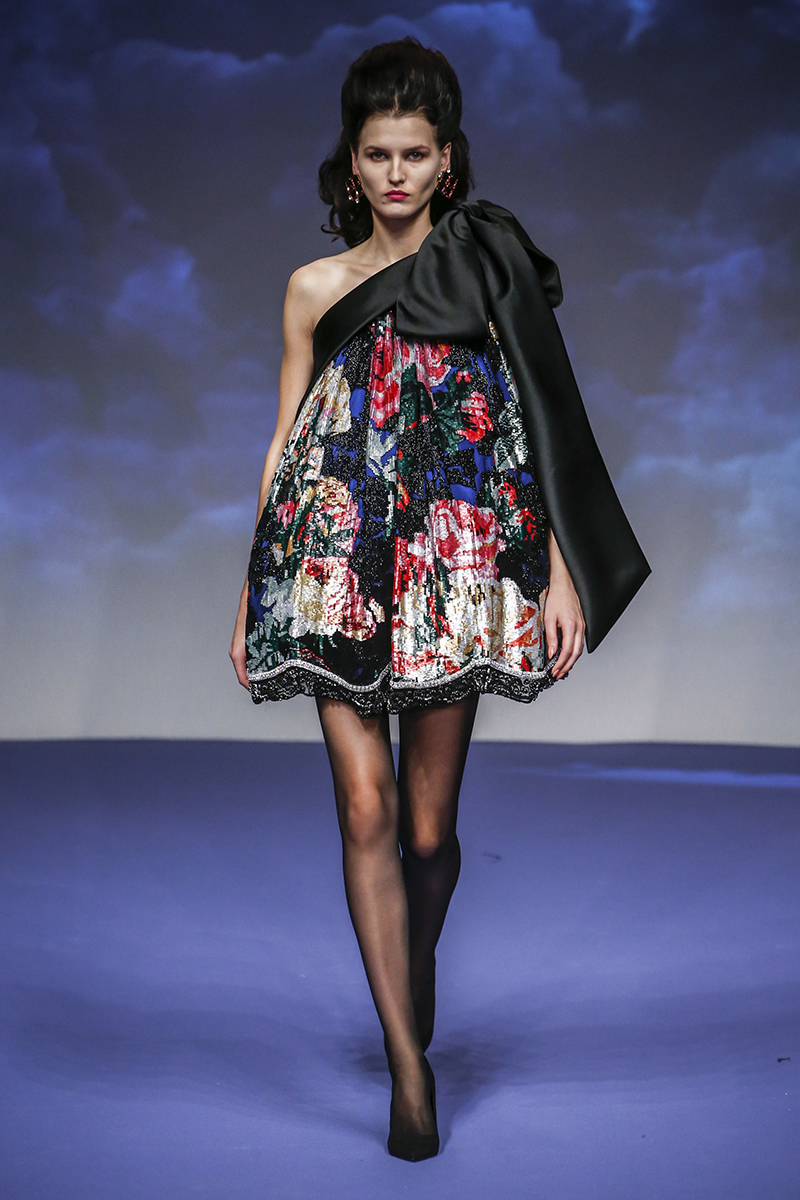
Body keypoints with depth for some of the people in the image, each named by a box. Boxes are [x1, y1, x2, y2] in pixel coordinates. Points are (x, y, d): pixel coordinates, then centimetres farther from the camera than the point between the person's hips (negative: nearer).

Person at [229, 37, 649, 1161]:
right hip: (339, 563, 1)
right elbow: (284, 444, 15)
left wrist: (562, 569, -4)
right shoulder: (315, 288, 14)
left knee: (429, 824, 5)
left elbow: (545, 419, 4)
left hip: (459, 561, -1)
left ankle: (417, 993, 35)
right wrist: (251, 590, 12)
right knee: (366, 804, -9)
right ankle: (410, 1067, 0)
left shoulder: (489, 261, 9)